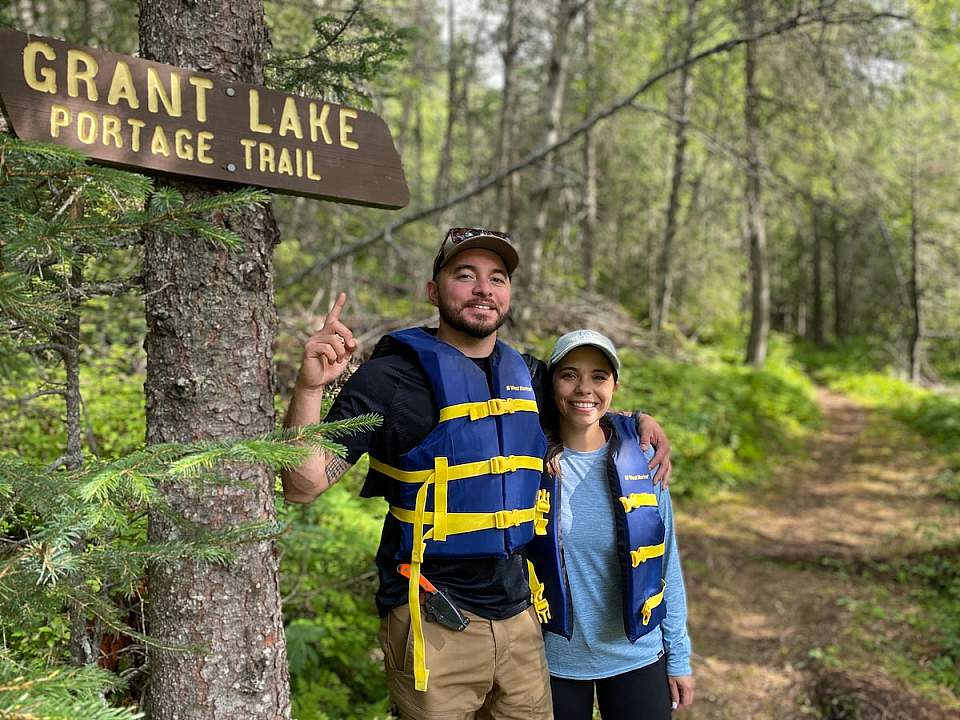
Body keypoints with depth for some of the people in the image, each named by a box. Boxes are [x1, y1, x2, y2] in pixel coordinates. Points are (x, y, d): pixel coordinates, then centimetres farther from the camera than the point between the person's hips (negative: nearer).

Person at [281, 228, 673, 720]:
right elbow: (303, 485, -15)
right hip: (433, 625, -5)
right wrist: (309, 386, -31)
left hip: (518, 616, 6)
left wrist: (639, 421, 10)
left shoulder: (526, 375, 7)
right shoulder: (397, 374, -10)